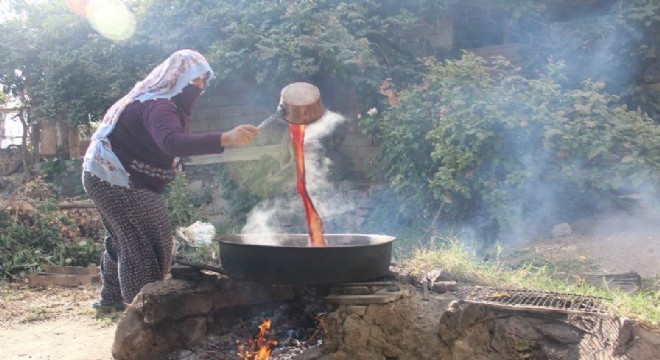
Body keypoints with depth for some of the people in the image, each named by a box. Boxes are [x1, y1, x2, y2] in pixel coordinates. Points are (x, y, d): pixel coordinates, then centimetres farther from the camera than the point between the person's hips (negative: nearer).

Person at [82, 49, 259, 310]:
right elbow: (172, 142, -46)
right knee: (149, 241, -12)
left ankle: (111, 297, 37)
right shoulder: (157, 106, -26)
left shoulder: (159, 101, 10)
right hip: (116, 180, -11)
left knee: (122, 238, 22)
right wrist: (226, 138, -56)